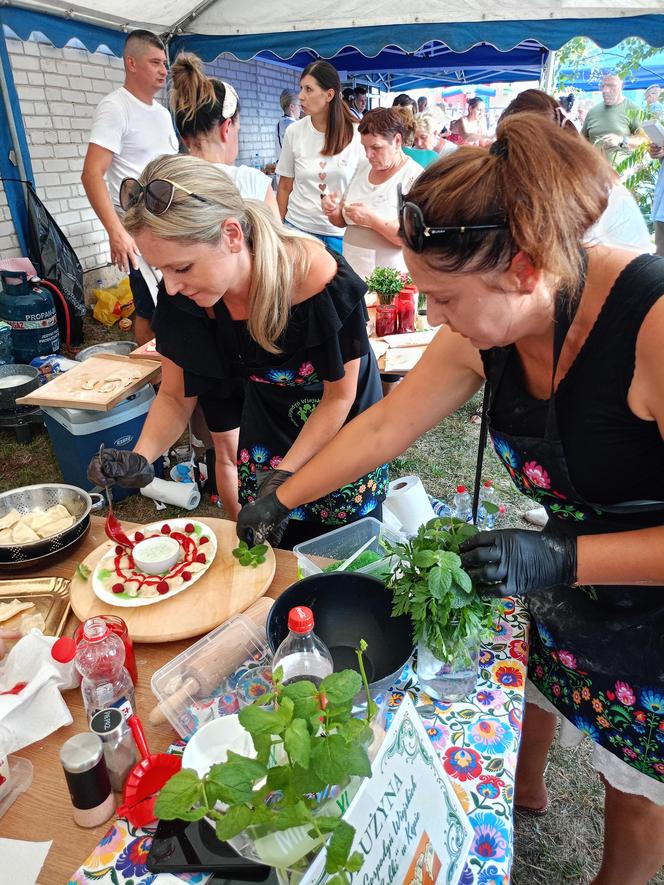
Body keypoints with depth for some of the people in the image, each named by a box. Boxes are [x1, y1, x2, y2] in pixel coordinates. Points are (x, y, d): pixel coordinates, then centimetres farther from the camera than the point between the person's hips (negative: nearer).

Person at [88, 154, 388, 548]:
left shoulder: (323, 281, -34)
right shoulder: (183, 294, -21)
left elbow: (339, 397, -20)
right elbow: (176, 397, -8)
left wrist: (281, 480, -25)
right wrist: (139, 458, -27)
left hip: (342, 427, -3)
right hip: (269, 424, 4)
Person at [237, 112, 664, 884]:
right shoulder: (486, 331, -13)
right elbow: (382, 426, -5)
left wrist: (562, 558, -35)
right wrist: (279, 502, 1)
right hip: (566, 585, 5)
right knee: (531, 678, 26)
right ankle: (523, 791, 60)